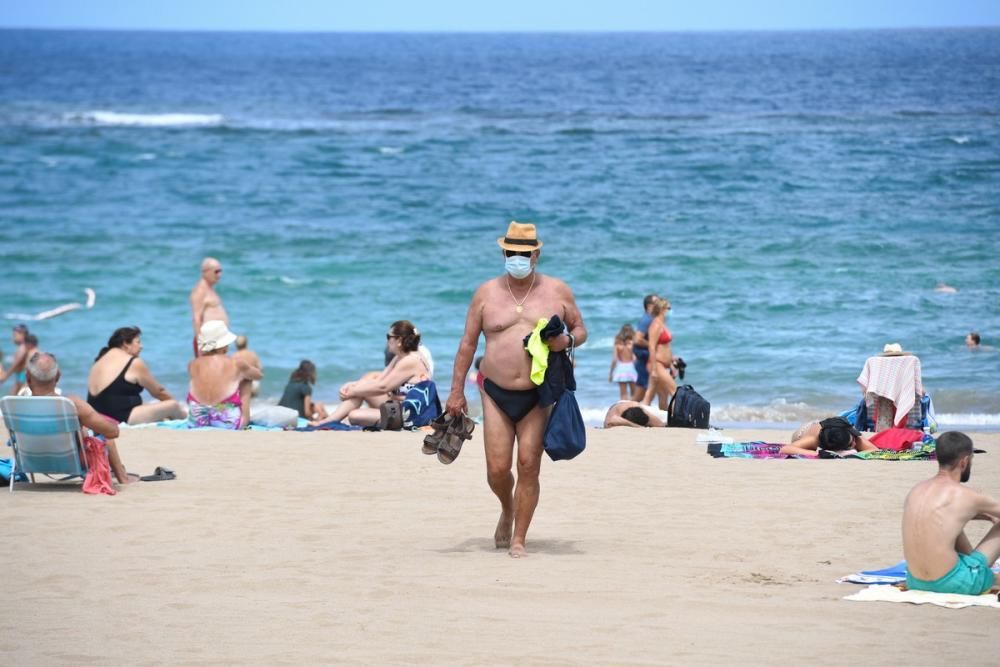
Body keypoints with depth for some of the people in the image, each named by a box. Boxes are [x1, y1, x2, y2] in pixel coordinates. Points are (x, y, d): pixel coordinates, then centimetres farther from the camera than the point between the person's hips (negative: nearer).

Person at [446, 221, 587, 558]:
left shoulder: (557, 291, 5)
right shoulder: (486, 293, 6)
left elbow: (580, 329, 13)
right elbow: (468, 343, 9)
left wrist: (568, 340, -12)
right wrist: (456, 391, 6)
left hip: (538, 397, -1)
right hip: (496, 394, 1)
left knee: (528, 466, -5)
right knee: (497, 470, -3)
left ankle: (518, 539, 5)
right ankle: (508, 511, 30)